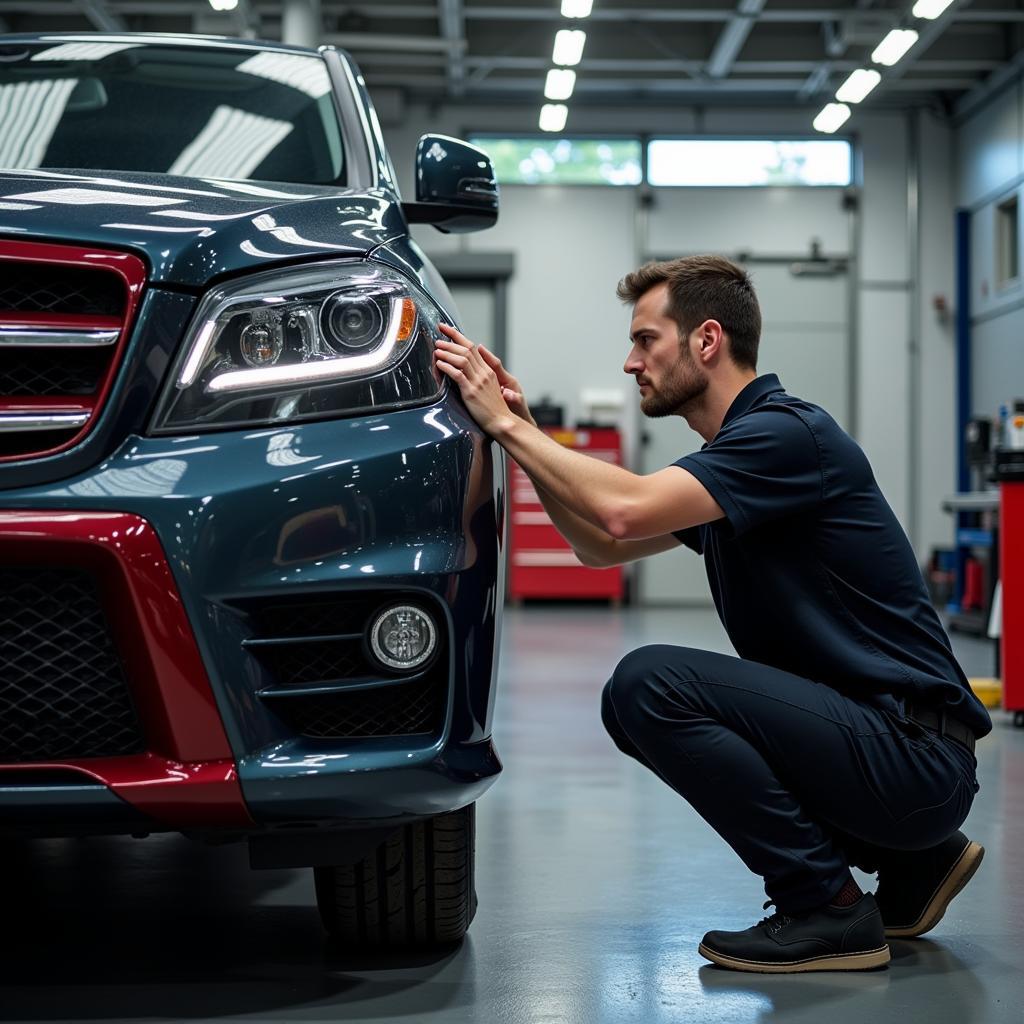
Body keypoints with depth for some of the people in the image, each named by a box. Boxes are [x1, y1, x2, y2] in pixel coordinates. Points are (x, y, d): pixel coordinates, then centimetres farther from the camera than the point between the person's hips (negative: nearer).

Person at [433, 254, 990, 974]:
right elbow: (603, 546, 22)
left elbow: (624, 510, -27)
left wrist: (506, 424, -15)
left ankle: (828, 908, -8)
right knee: (633, 707, 15)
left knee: (651, 684, -19)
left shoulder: (788, 434, -15)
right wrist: (521, 429, 10)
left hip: (916, 755, -10)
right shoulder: (729, 456, 16)